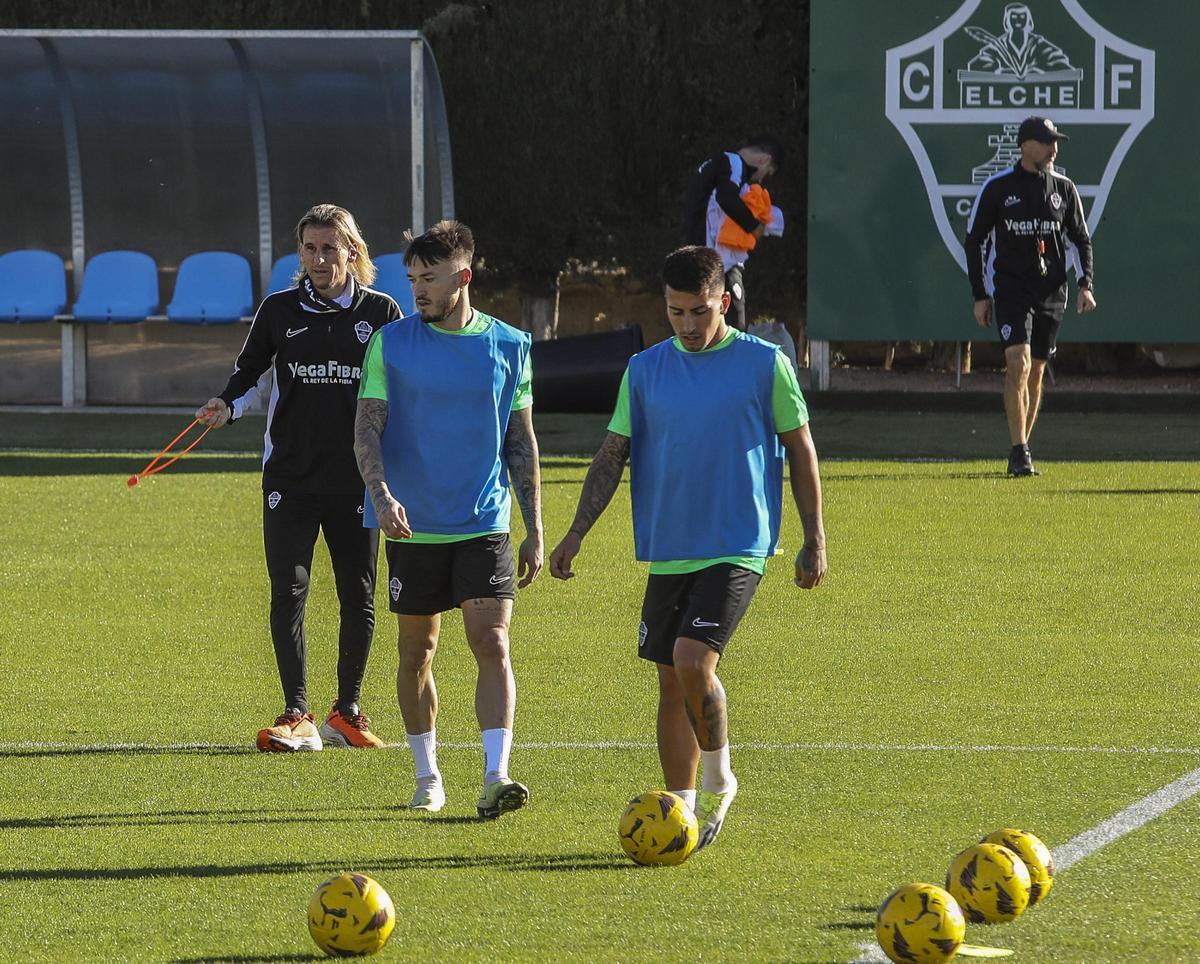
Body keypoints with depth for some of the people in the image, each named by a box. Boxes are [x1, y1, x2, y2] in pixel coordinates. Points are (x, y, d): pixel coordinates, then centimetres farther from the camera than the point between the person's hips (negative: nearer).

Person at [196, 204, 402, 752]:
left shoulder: (381, 313, 3)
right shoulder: (279, 311, 3)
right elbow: (248, 372, 12)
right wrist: (225, 406, -7)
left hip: (357, 480, 0)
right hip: (290, 476, 0)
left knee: (359, 598, 6)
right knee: (288, 592, -9)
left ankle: (347, 712, 20)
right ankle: (297, 717, -6)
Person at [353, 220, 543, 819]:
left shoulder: (509, 347, 3)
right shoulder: (391, 344, 0)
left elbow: (522, 442, 8)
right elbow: (366, 428, -3)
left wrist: (535, 529, 6)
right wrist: (381, 494, -21)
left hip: (485, 523, 0)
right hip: (413, 524, 0)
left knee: (492, 643, -14)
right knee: (417, 652, 8)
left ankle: (495, 777, -19)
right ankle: (427, 777, 22)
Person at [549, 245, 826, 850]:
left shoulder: (765, 365, -2)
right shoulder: (645, 370, 6)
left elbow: (800, 452, 4)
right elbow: (613, 455, 9)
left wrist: (814, 541, 1)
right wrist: (576, 534, 0)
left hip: (736, 549, -4)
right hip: (667, 553, 4)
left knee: (692, 662, -20)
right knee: (672, 684, 6)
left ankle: (718, 780, 1)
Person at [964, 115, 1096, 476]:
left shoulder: (1064, 188, 7)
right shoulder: (998, 187, -3)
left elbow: (1080, 239, 14)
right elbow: (974, 240, 2)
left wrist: (1085, 284, -1)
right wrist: (980, 295, -2)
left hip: (1052, 292, 4)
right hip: (1011, 289, -4)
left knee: (1036, 372, 8)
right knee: (1018, 363, -18)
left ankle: (1021, 450, 19)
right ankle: (1019, 454, -19)